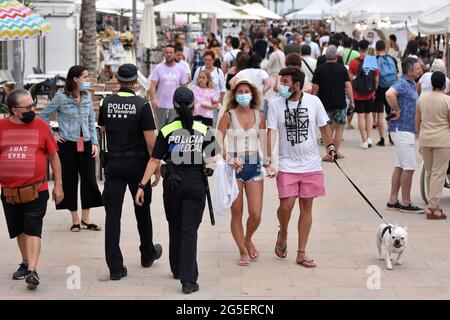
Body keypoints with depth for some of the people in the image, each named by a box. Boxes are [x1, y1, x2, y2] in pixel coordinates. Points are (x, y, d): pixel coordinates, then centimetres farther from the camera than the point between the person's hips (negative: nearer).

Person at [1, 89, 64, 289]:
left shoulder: (41, 126, -3)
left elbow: (53, 157, 5)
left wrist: (58, 185, 4)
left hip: (36, 191, -3)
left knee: (33, 230, -10)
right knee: (19, 230, 16)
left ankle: (32, 270, -14)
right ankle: (25, 263, 33)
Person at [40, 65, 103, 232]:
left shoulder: (87, 97, 5)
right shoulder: (61, 98, -8)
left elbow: (91, 121, 10)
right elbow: (44, 116, -1)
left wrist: (95, 143, 4)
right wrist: (51, 136, -3)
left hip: (86, 144, 4)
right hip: (67, 144, -4)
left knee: (89, 180, 1)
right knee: (70, 181, 4)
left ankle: (85, 218, 13)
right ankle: (75, 219, 14)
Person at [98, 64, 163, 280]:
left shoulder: (107, 103, 0)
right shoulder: (142, 105, -11)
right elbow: (150, 141, -14)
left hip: (113, 163, 2)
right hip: (137, 163, -2)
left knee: (113, 213, 0)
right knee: (142, 210, 17)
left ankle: (115, 266, -5)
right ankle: (148, 254, 35)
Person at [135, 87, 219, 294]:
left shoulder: (167, 131, -6)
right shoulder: (203, 130, -2)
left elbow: (155, 161, -8)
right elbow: (213, 158, 6)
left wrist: (142, 186, -5)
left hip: (173, 183, 0)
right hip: (196, 184, 0)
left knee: (175, 228, 19)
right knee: (189, 230, -1)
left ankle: (177, 269, 34)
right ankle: (188, 280, -11)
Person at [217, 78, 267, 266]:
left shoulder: (259, 116, 5)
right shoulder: (229, 115, -4)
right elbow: (218, 141, -9)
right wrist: (228, 159, -23)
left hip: (254, 166, 2)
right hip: (233, 166, -2)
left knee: (256, 214, -2)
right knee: (237, 214, 4)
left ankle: (248, 240, 29)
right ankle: (243, 251, 20)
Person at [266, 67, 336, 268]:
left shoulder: (313, 102, -1)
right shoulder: (276, 105, -2)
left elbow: (323, 126, 10)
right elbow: (271, 132, -5)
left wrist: (330, 146, -4)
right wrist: (268, 160, -14)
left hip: (311, 165, 1)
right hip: (287, 165, -1)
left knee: (306, 206, 4)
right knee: (286, 205, -11)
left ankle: (301, 254, 12)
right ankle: (283, 233, 24)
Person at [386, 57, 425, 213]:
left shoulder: (411, 84, 15)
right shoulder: (402, 83, -16)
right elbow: (389, 94, -37)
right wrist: (397, 111, -25)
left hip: (407, 129, 10)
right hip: (402, 129, -10)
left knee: (400, 167, 11)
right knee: (409, 167, -6)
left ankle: (393, 201, 16)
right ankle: (406, 203, 0)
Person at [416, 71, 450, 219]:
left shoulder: (422, 98, 3)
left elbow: (417, 121, 8)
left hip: (425, 139, 5)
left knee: (428, 172, 16)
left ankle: (433, 204, 24)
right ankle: (433, 208, -3)